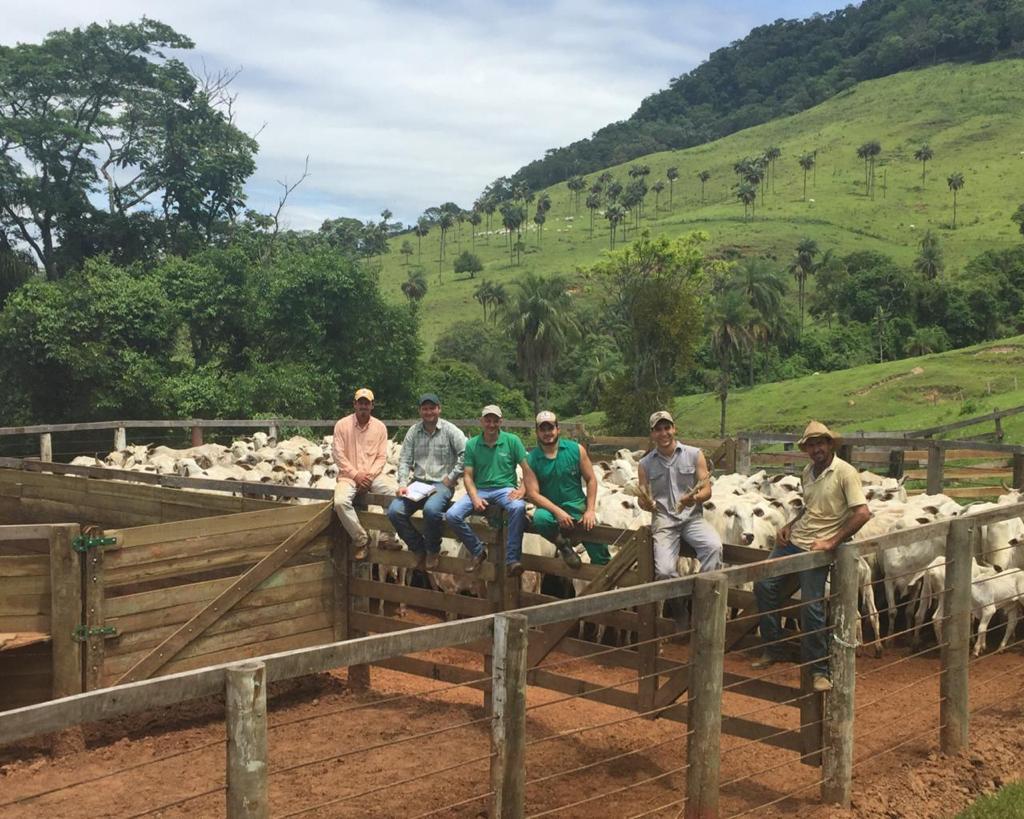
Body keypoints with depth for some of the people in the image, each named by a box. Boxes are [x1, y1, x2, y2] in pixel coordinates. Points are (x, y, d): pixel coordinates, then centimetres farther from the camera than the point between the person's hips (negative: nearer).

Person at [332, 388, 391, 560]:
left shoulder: (380, 427, 4)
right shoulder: (342, 425, -2)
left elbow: (382, 457, 2)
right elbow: (338, 454, -6)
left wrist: (369, 475, -14)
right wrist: (355, 474, -14)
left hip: (372, 476, 2)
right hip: (349, 475, -2)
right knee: (340, 502, -32)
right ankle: (361, 540, -14)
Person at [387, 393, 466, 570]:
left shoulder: (450, 430, -2)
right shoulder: (413, 431, 9)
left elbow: (466, 454, -9)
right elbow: (404, 460, 6)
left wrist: (452, 478, -10)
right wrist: (402, 484, -9)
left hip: (441, 484, -4)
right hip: (418, 483, 5)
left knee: (431, 509, -36)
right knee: (394, 511, -19)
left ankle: (433, 550, -7)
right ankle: (419, 548, 2)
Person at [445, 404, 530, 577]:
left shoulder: (512, 441, 1)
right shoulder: (472, 444, 6)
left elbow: (527, 469, 1)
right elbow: (468, 476, 4)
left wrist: (523, 490, -17)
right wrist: (475, 498, -13)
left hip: (505, 488, -2)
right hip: (479, 490, 2)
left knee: (519, 507, -37)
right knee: (452, 515, -21)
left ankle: (512, 559, -28)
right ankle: (477, 551, 1)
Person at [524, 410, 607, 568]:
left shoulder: (576, 450, -1)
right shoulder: (531, 459, -4)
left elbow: (591, 480, 2)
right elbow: (533, 493, -10)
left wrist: (590, 510, -8)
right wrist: (558, 512, -21)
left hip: (577, 506, 1)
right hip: (550, 508, -1)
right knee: (540, 518, -36)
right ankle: (563, 545, -9)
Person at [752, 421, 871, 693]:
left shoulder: (845, 472, -11)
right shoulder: (808, 472, 13)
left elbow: (862, 513, -18)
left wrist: (831, 543, -18)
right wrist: (790, 525, 9)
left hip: (817, 548, -7)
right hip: (794, 539, 7)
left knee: (811, 606, -10)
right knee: (763, 584, -2)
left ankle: (819, 670, 5)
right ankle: (772, 649, 12)